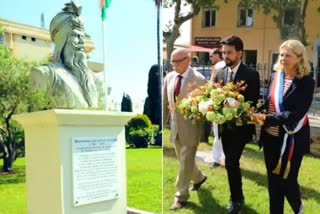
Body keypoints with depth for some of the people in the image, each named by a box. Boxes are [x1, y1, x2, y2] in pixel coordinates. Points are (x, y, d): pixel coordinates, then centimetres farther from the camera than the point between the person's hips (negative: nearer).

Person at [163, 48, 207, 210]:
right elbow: (164, 103, 7)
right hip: (175, 127, 6)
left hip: (190, 128, -6)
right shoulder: (169, 77, 2)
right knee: (183, 160, 22)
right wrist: (162, 125, 7)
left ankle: (181, 196, 20)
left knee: (186, 163, 4)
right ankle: (199, 177, 48)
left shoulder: (199, 79, -15)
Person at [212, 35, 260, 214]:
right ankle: (237, 196, 32)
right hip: (225, 126, 5)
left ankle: (236, 199, 12)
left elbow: (254, 102, -12)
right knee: (231, 163, 14)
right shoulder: (220, 74, 6)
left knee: (231, 162, -9)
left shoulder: (251, 74, -9)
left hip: (240, 127, -5)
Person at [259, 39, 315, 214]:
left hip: (291, 140, -4)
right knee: (273, 179, 13)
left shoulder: (306, 82, -11)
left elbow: (296, 113, -20)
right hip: (271, 137, 4)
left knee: (287, 179, 7)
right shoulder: (275, 76, 3)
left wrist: (268, 119, -27)